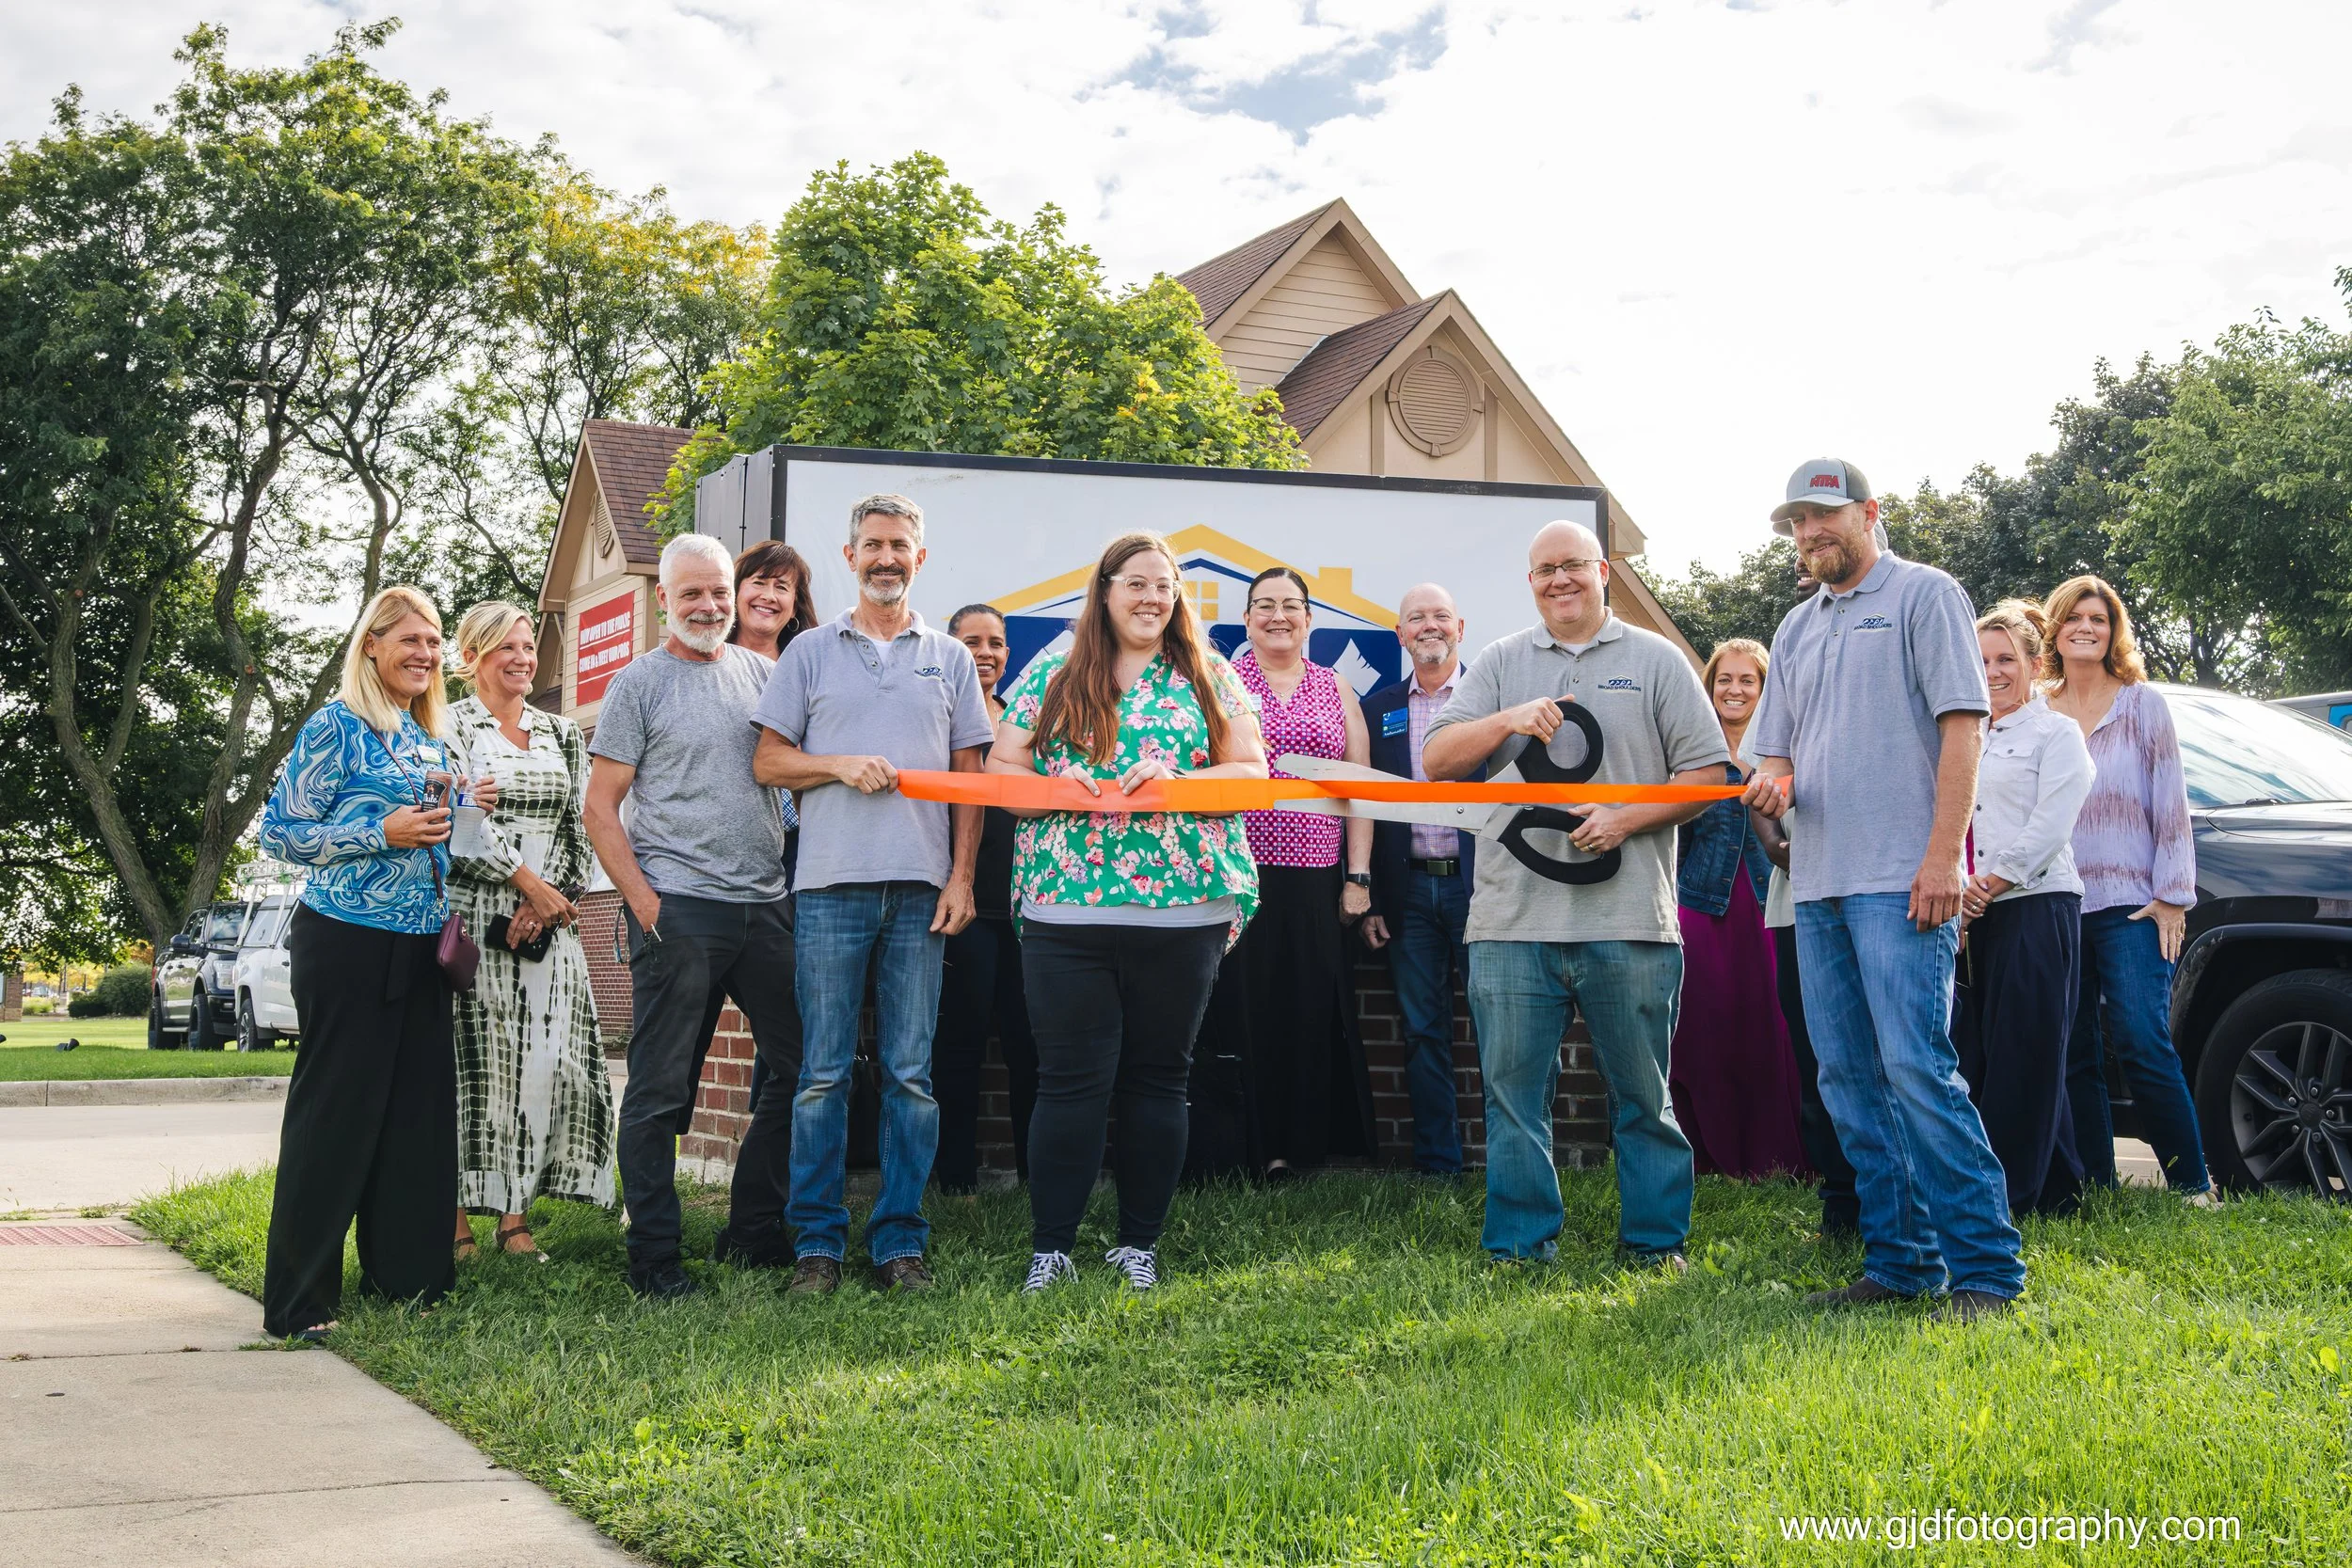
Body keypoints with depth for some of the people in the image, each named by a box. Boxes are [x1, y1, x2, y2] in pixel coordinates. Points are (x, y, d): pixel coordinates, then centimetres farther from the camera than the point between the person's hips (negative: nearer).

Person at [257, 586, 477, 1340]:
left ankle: (409, 1273, 18)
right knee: (334, 1111, -4)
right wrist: (382, 833, -17)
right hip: (348, 940, -7)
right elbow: (279, 831, -9)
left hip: (418, 950, 7)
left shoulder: (434, 739, 15)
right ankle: (299, 1300, 3)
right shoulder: (338, 727, -6)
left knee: (420, 1107, 7)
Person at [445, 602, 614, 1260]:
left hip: (550, 920, 4)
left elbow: (580, 824, 10)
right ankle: (458, 1217, 1)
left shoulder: (562, 732, 16)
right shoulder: (451, 726, 2)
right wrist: (528, 882, -14)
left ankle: (515, 1216, 4)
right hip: (475, 915, -4)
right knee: (474, 1059, -5)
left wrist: (549, 897, -5)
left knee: (544, 1058, -2)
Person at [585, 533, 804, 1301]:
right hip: (678, 909, -5)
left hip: (767, 903, 6)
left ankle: (754, 1234, 21)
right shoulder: (639, 683, 0)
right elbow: (601, 807, -2)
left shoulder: (760, 672, 13)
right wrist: (641, 899, -11)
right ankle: (654, 1257, 7)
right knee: (661, 1088, -1)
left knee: (800, 1067, 8)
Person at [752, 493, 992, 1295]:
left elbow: (969, 777, 11)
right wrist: (840, 765, -10)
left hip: (921, 888, 1)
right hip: (832, 883, -1)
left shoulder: (950, 658, 14)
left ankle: (900, 1240, 8)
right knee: (823, 1071, -1)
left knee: (912, 1073, 2)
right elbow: (767, 760, 8)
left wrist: (962, 877, 2)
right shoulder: (810, 651, 10)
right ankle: (817, 1241, 7)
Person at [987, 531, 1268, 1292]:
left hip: (1183, 909, 1)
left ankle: (1139, 1244, 18)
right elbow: (1001, 770, 5)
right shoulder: (1052, 674, 8)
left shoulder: (1208, 676, 10)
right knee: (1071, 1079, -1)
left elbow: (1252, 770, 5)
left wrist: (1176, 780, -12)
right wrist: (1058, 789, -14)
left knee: (1159, 1078, 7)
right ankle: (1050, 1248, 7)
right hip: (1067, 912, -1)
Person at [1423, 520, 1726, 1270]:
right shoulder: (1500, 664, 14)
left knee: (1644, 1094, 4)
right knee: (1514, 1089, 4)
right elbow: (1437, 760, 6)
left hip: (1628, 919, -2)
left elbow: (1706, 773, 3)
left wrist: (1626, 820, -10)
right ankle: (1520, 1246, 12)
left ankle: (1656, 1243, 13)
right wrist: (1509, 721, -10)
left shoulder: (1655, 660, 8)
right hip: (1514, 919, 2)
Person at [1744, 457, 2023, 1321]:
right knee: (1850, 1082, 7)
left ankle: (1986, 1267, -9)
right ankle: (1902, 1263, 13)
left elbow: (1961, 728, -7)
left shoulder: (1924, 595, 1)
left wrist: (1942, 857, -16)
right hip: (1818, 886, 7)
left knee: (1918, 1069, -14)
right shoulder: (1796, 628, 21)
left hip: (1901, 881, -7)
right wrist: (1771, 782, -2)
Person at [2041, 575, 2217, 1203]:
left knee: (2144, 1045, -14)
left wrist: (2172, 896, -5)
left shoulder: (2143, 703, 6)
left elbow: (2171, 803, 2)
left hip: (2130, 905, -3)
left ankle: (2191, 1184, -6)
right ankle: (2097, 1186, 8)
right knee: (2074, 1057, 2)